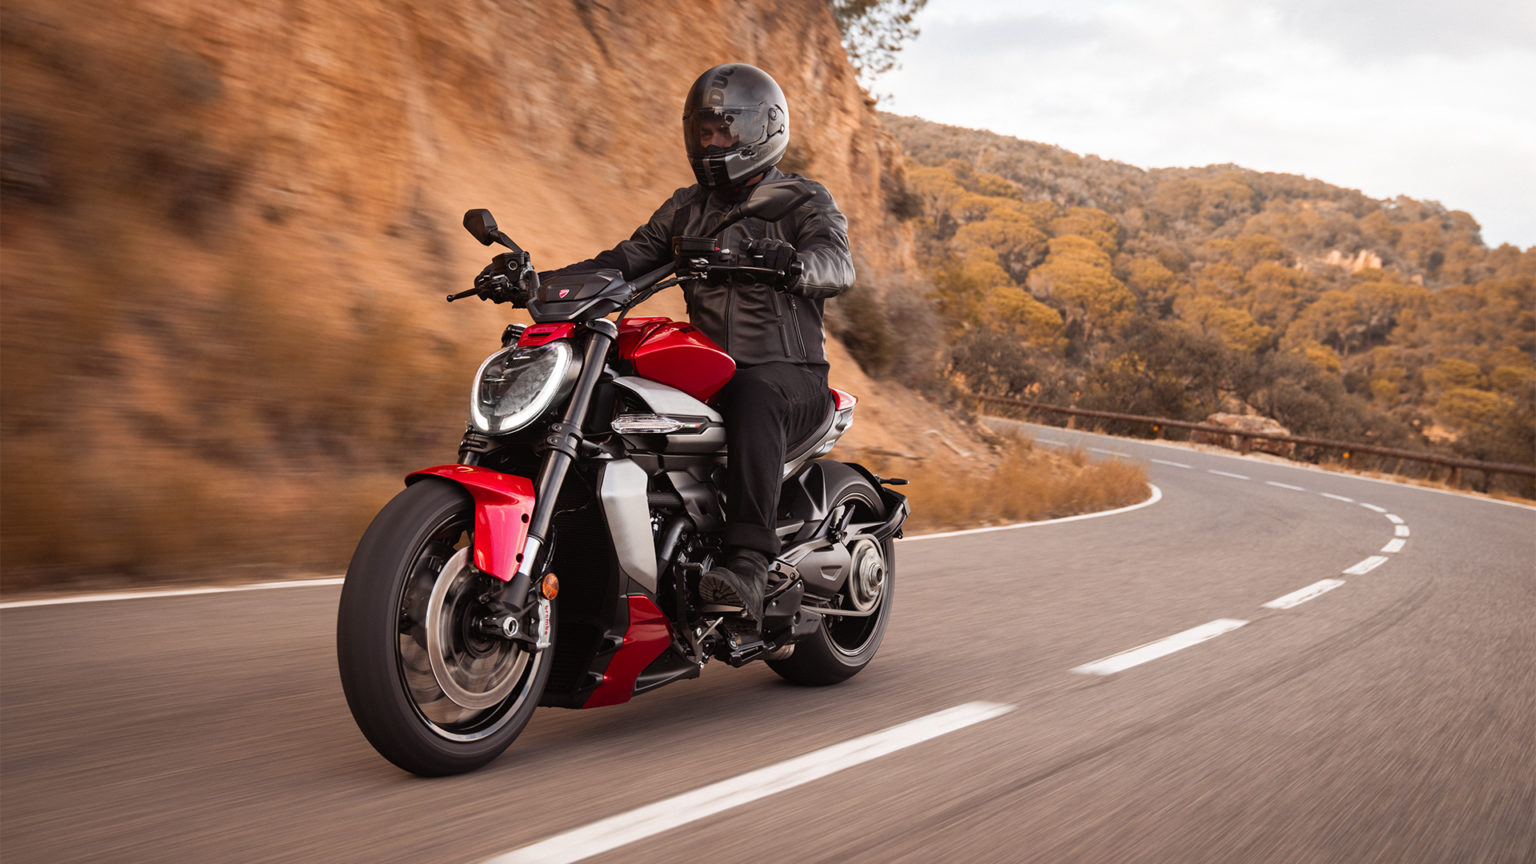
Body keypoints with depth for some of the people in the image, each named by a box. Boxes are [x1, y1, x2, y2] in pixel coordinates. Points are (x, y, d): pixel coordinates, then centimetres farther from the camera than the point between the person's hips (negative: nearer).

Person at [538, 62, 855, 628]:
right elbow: (625, 261, 12)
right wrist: (540, 280, -5)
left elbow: (838, 265, -15)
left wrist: (793, 264, -40)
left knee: (753, 398, -41)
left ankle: (749, 565, -51)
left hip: (791, 374, -5)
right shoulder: (685, 209, 21)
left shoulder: (804, 199, 5)